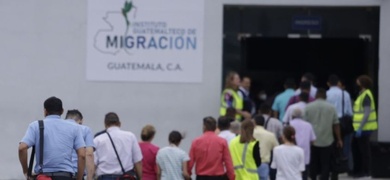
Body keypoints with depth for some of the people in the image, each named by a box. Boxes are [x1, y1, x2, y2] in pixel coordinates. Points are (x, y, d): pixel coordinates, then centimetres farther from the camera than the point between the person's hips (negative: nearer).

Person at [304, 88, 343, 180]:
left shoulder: (308, 107, -1)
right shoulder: (331, 107, 0)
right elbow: (336, 124, 0)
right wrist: (339, 139, 7)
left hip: (312, 141, 1)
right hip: (327, 141, -1)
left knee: (313, 165, 12)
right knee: (325, 165, 2)